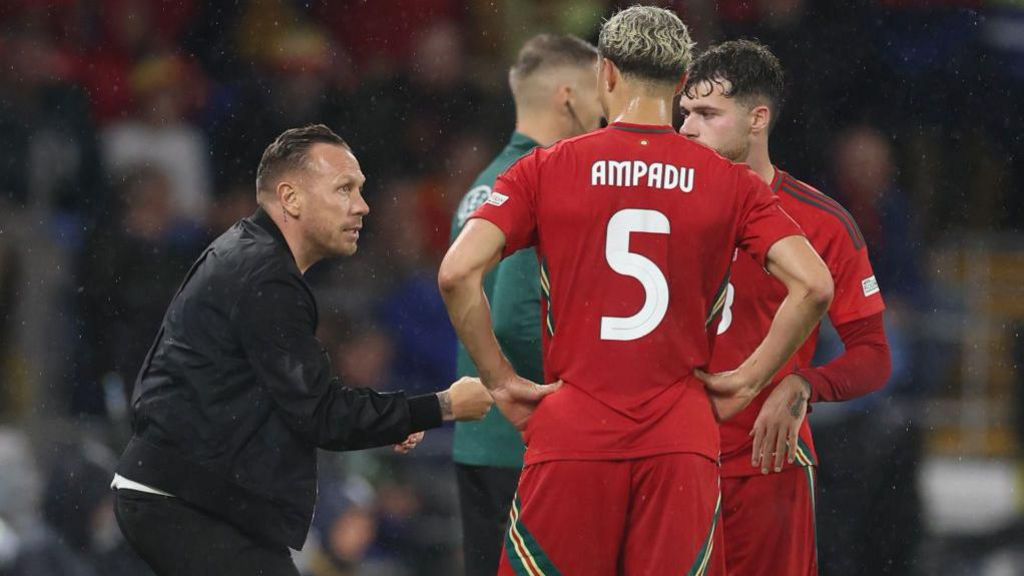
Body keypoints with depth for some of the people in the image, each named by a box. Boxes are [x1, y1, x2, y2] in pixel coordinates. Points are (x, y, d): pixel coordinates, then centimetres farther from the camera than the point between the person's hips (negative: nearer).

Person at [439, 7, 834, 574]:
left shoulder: (545, 170, 2)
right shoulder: (730, 182, 4)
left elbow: (457, 273, -9)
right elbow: (813, 286, -5)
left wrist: (500, 381, 1)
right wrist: (748, 380, 4)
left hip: (570, 436, -1)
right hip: (683, 438, 1)